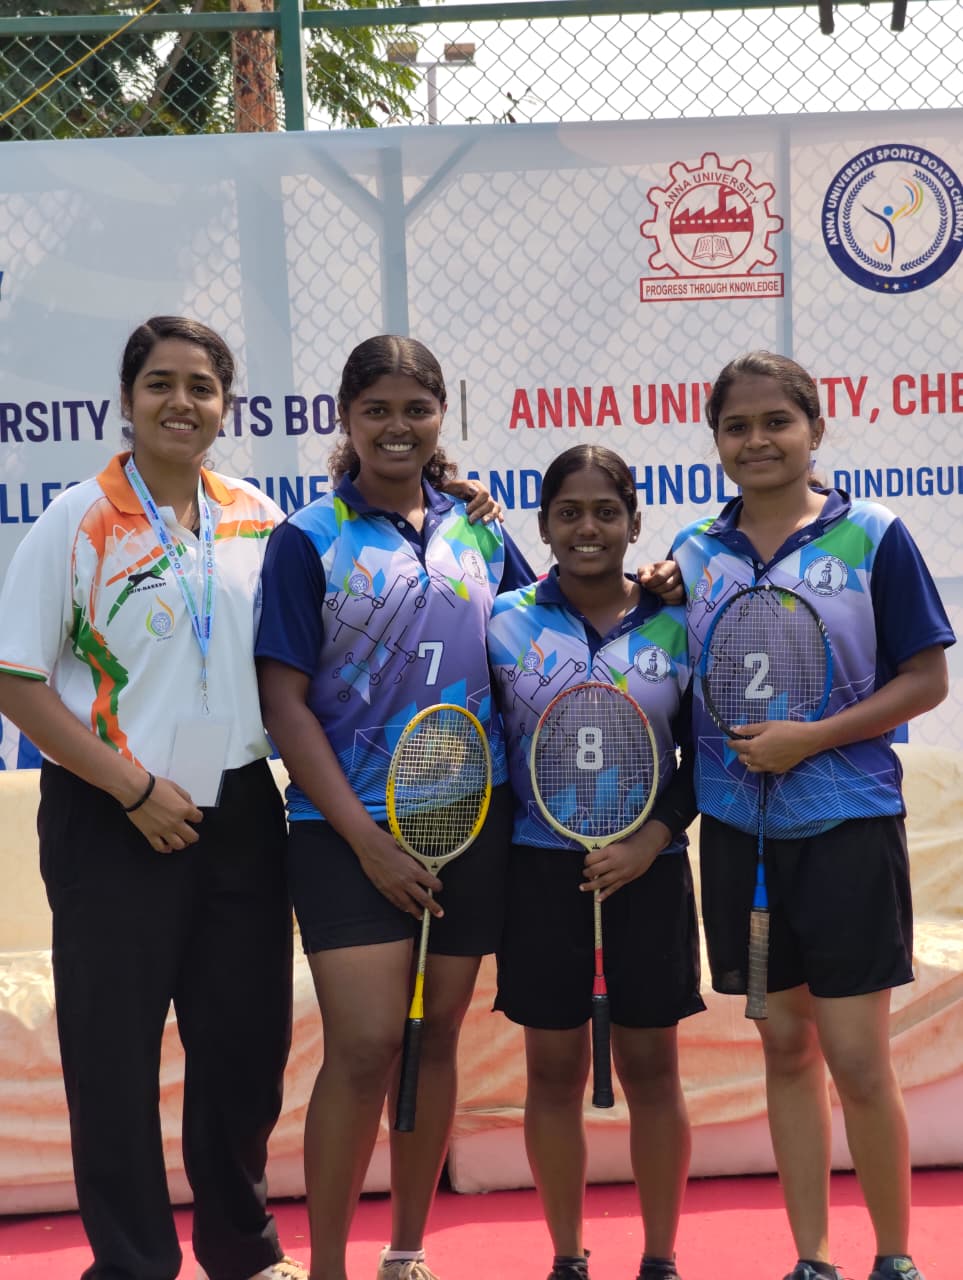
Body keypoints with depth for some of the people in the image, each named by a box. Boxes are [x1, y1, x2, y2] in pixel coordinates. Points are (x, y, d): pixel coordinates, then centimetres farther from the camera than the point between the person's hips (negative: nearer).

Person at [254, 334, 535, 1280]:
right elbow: (285, 704, -7)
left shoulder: (480, 534, 9)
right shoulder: (308, 539, -2)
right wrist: (367, 840, -12)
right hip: (349, 829, -4)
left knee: (435, 1038, 10)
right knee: (365, 1044, -9)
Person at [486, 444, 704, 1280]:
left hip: (648, 872, 0)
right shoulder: (505, 622, 0)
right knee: (553, 1070, 7)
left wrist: (650, 842, -9)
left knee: (652, 1069, 7)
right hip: (541, 869, 0)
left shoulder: (674, 626, 0)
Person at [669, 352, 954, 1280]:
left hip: (847, 824, -3)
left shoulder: (873, 538, -4)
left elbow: (927, 680, -5)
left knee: (856, 1058, -2)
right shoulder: (692, 554, 5)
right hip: (738, 830, 4)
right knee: (785, 1045, 11)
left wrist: (811, 738, -16)